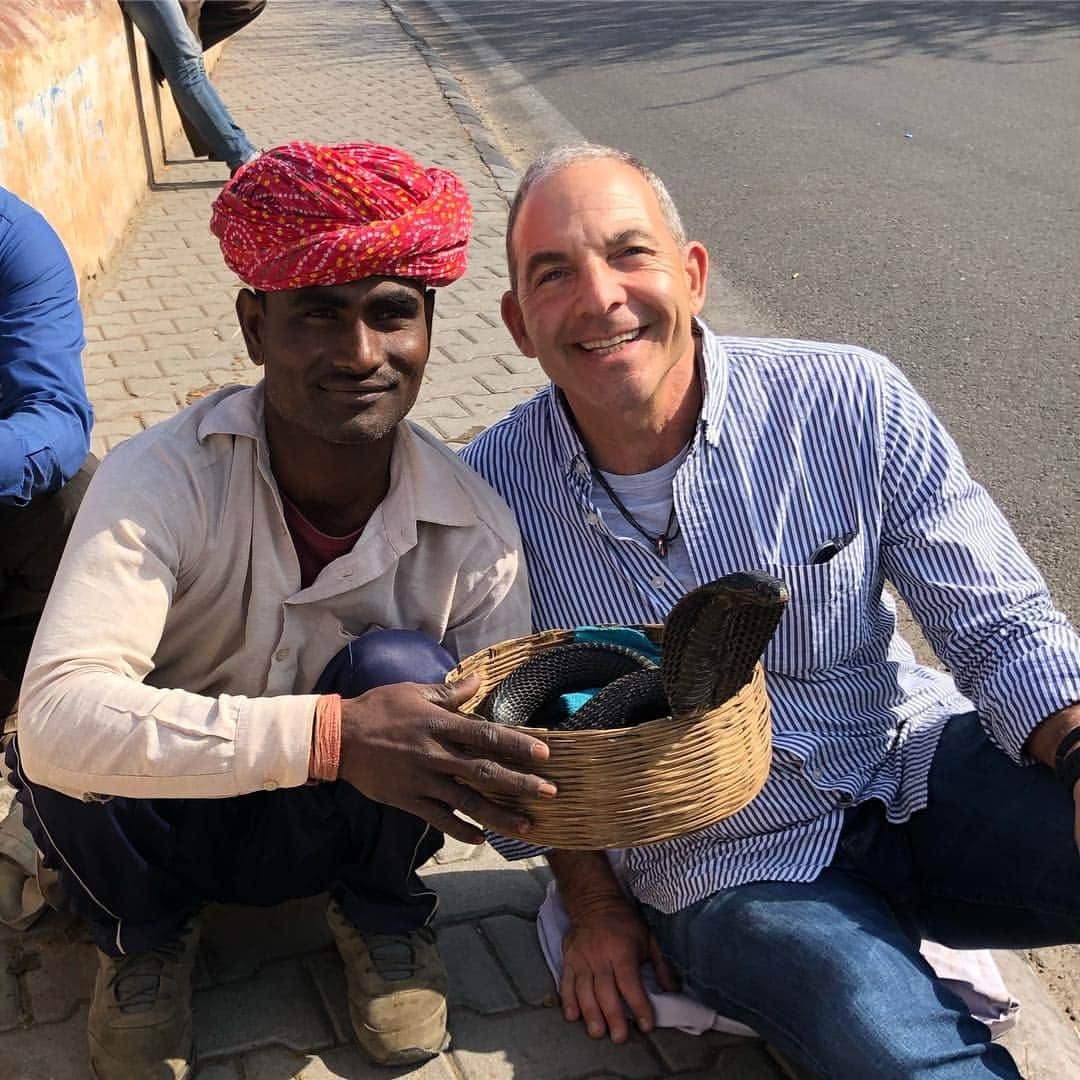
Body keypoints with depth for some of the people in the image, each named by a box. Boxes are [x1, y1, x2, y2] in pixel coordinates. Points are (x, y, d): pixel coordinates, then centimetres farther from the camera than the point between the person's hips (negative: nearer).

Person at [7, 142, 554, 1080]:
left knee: (400, 670, -29)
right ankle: (142, 931, 4)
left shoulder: (472, 527, -20)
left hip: (323, 828, 1)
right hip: (160, 825, -1)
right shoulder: (163, 480, -28)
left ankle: (382, 911, 4)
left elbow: (501, 752, -13)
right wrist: (330, 734, -51)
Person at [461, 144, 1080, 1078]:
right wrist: (593, 903, 6)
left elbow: (1002, 624, -6)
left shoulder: (853, 403, -11)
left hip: (915, 775, 3)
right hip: (728, 874, -2)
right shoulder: (488, 489, -10)